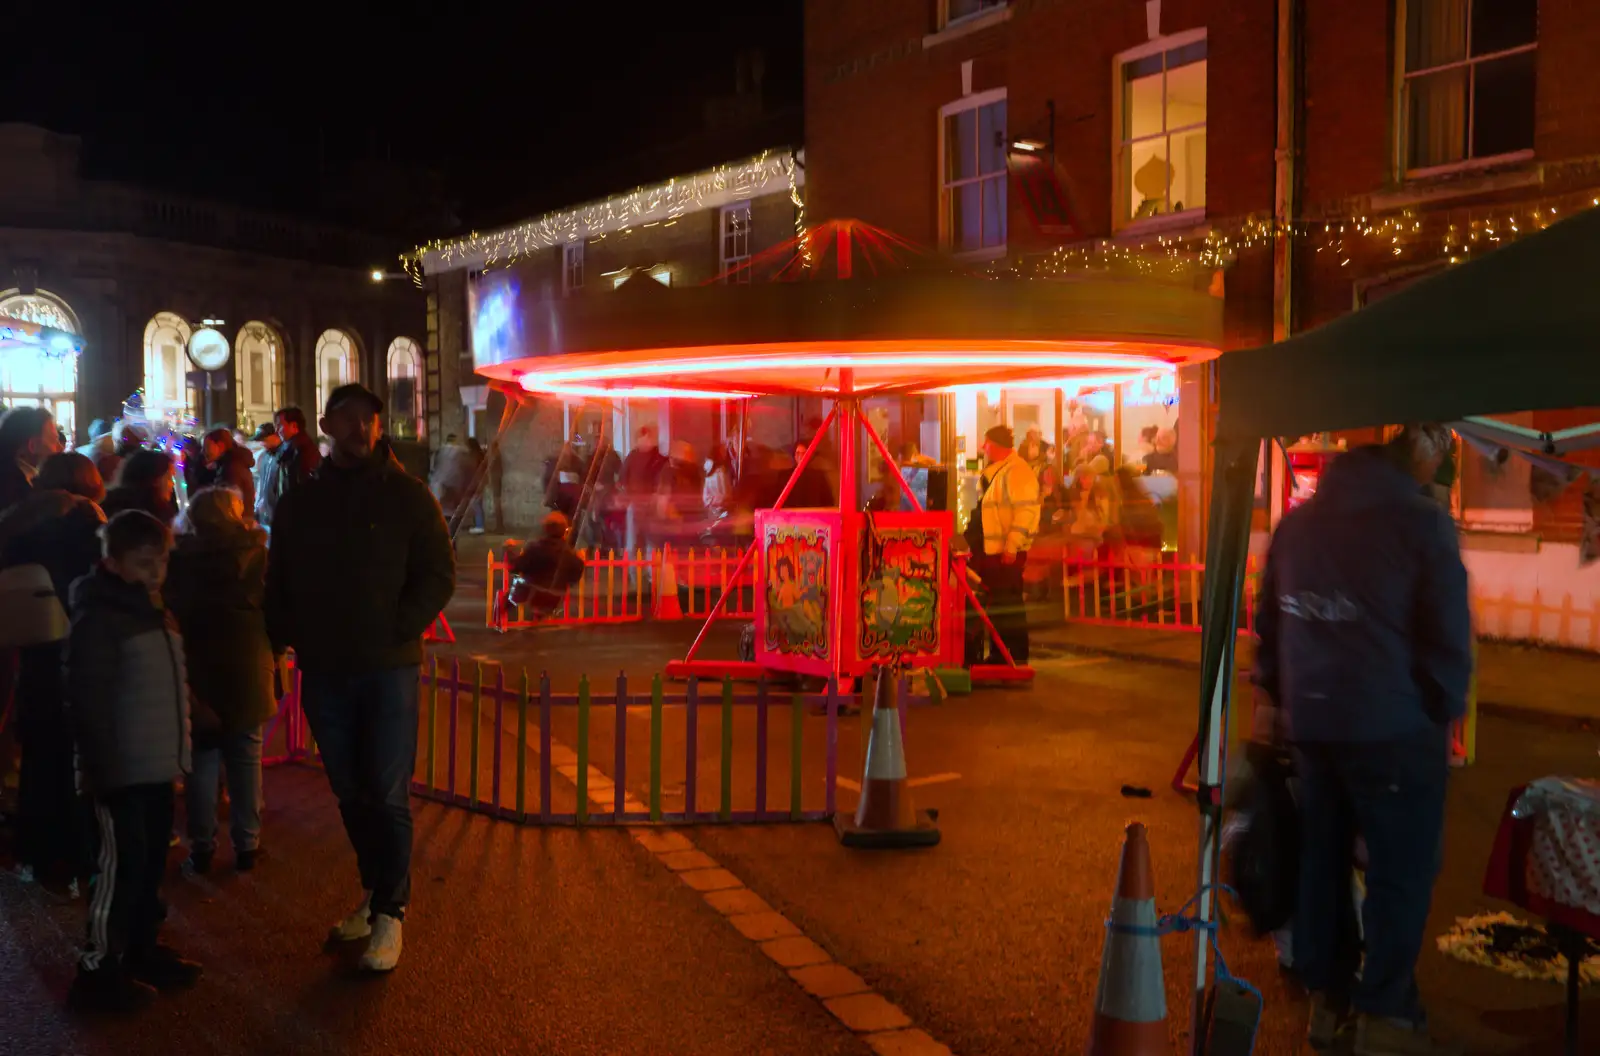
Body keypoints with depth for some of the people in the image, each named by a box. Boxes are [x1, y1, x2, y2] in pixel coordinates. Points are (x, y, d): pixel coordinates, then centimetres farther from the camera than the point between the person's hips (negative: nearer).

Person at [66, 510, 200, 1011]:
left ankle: (143, 950, 28)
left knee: (151, 862, 16)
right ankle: (98, 968, 9)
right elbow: (88, 704, -19)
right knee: (122, 866, -2)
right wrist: (102, 770, -20)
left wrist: (176, 749, 19)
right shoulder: (97, 619, -15)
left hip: (155, 766, 8)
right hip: (122, 771, -8)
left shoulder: (152, 611, 13)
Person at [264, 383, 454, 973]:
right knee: (351, 793, 12)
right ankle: (375, 892, 27)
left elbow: (439, 575, -4)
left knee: (387, 795, -3)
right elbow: (278, 582, 15)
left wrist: (399, 631, -14)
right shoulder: (300, 504, 9)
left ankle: (389, 914, 5)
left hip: (388, 669, -4)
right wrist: (284, 637, 0)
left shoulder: (406, 496, -2)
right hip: (324, 670, 4)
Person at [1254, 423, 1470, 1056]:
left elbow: (1269, 624, 14)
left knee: (1322, 856, 15)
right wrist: (1446, 712, 3)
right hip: (1394, 727, -6)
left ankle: (1327, 994, 22)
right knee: (1401, 867, 3)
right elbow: (1448, 635, -11)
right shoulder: (1420, 522, -11)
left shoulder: (1297, 523, 10)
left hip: (1312, 724, 7)